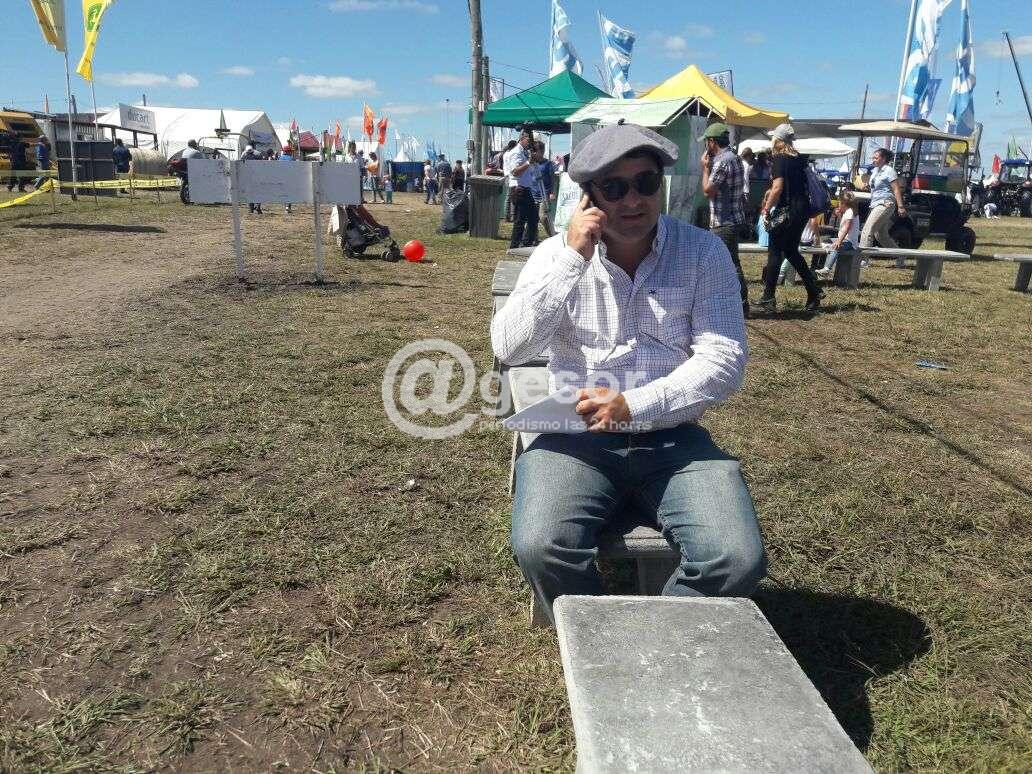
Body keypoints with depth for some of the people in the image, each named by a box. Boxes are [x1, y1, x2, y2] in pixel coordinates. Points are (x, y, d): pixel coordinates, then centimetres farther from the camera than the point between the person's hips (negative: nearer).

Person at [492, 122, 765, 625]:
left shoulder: (704, 253, 1)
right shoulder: (556, 254, 3)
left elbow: (725, 362, -7)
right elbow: (509, 348, -9)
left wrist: (633, 406, -18)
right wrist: (572, 259, -16)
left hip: (674, 440, 1)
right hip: (576, 437, 0)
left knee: (738, 561, -23)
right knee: (541, 548, -28)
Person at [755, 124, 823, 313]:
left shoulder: (780, 159, -12)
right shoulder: (799, 158, 12)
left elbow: (778, 188, -20)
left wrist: (767, 209, -11)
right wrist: (770, 192, 24)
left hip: (788, 210, -8)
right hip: (803, 208, 8)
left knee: (775, 251, 1)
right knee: (791, 251, 18)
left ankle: (768, 298, 3)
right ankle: (814, 292, 14)